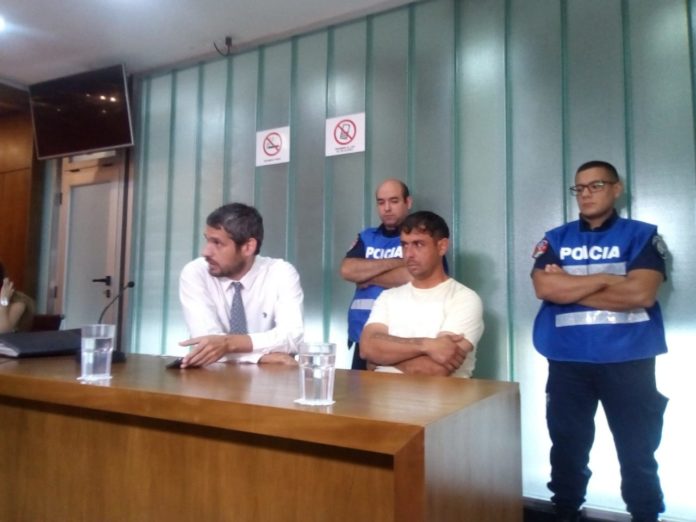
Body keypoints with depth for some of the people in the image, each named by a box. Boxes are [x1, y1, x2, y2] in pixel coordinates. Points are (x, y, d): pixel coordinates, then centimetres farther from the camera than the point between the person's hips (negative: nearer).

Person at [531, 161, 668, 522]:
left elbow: (641, 293, -13)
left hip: (629, 361, -2)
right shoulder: (554, 240, 8)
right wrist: (608, 279, -9)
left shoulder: (642, 235, 2)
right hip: (568, 361, 2)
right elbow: (544, 288, -8)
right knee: (568, 449, 12)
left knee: (638, 454, 9)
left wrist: (569, 288, -9)